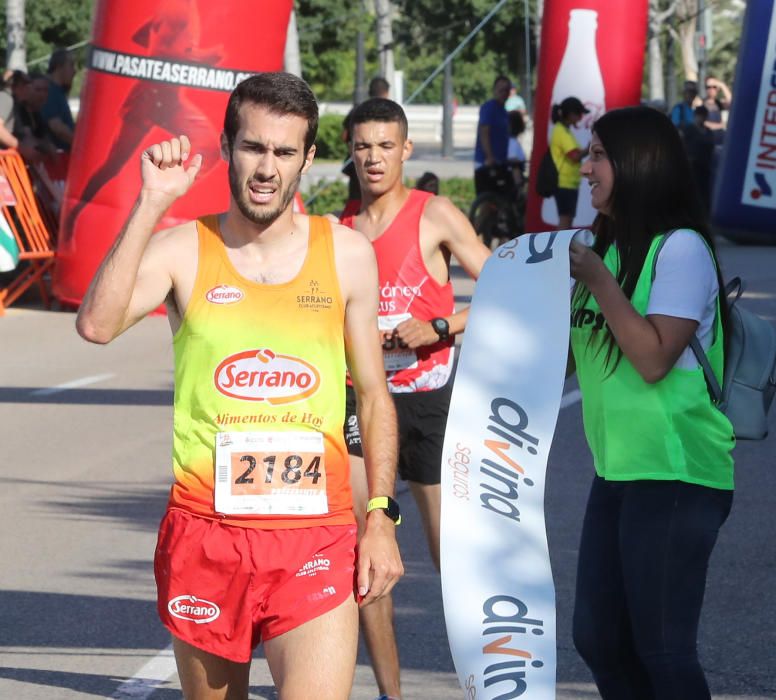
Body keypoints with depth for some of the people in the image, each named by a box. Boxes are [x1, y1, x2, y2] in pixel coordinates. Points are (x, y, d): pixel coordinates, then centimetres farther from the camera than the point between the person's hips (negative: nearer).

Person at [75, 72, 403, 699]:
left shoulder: (347, 255, 7)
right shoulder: (183, 250, 1)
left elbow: (374, 395, 12)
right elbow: (96, 324, -18)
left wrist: (380, 516, 4)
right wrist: (152, 203, -17)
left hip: (316, 536, 0)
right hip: (204, 531, 0)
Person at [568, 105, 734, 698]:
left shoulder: (681, 249, -13)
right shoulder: (610, 246, 13)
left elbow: (654, 359, -21)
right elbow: (585, 353, 18)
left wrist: (597, 279, -18)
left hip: (674, 476, -9)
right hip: (618, 470, 9)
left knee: (662, 649, -7)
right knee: (598, 638, 10)